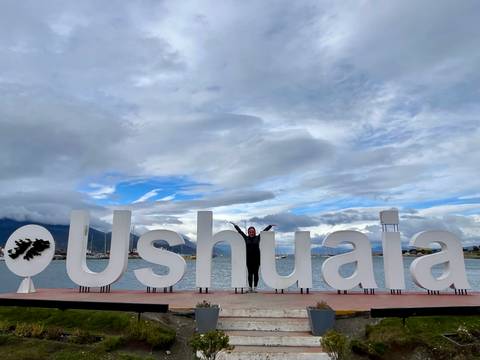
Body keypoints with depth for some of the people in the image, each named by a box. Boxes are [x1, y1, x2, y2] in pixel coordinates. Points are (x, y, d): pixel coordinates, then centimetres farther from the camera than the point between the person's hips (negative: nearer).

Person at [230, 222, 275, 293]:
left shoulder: (257, 238, 3)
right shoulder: (246, 238, 4)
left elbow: (264, 231, 5)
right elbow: (240, 231, 9)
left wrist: (270, 226, 7)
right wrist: (235, 225, 14)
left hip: (256, 258, 0)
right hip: (249, 258, 1)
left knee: (256, 273, 2)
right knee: (250, 273, 5)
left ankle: (255, 288, 7)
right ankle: (250, 287, 11)